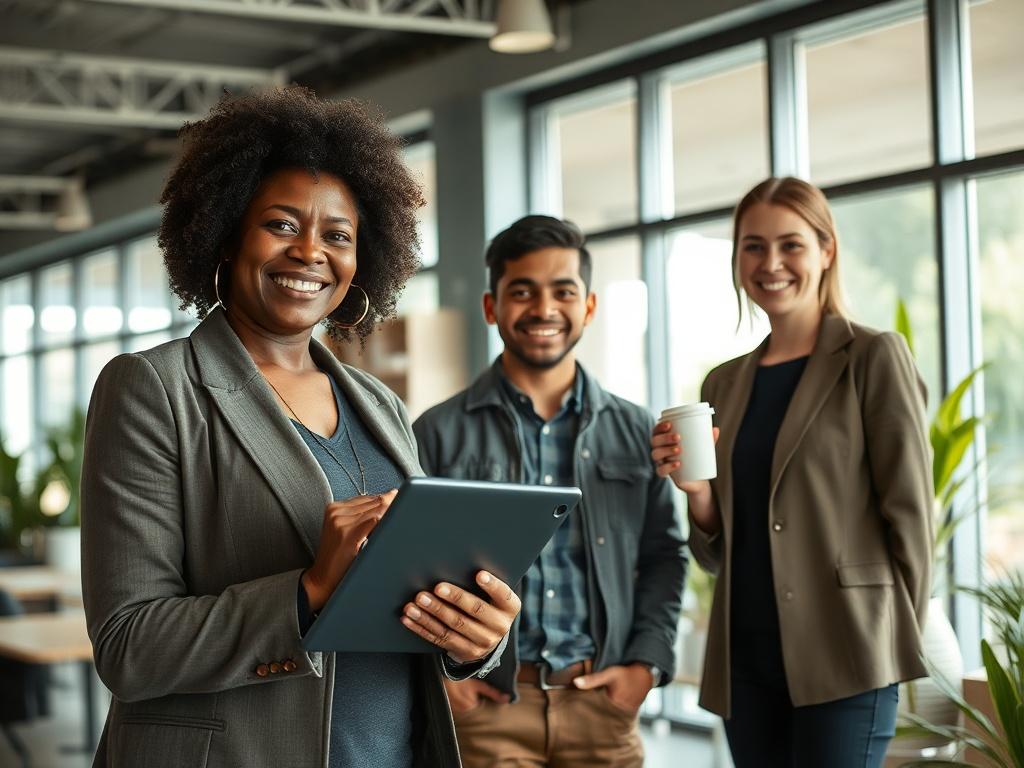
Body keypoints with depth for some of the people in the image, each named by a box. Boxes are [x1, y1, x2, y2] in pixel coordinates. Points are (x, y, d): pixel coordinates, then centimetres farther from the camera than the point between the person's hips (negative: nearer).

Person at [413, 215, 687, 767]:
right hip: (486, 702, -2)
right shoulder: (439, 433, 1)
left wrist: (647, 662, 1)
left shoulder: (635, 432, 8)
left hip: (603, 704, 2)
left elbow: (663, 556, 12)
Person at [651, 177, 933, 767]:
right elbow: (717, 553, 14)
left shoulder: (874, 358, -2)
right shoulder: (724, 384, 13)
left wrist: (904, 643, -7)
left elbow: (909, 512, -4)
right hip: (746, 660, 5)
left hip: (842, 660, -5)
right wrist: (696, 490, -5)